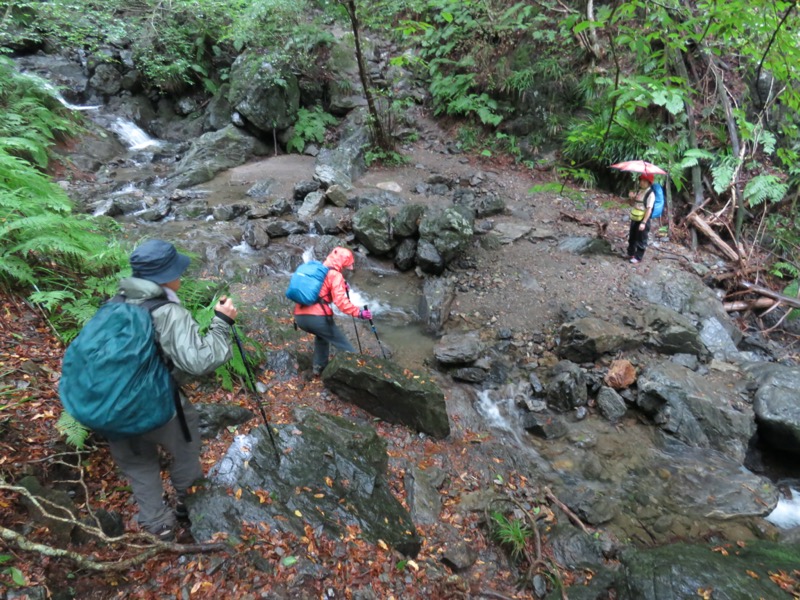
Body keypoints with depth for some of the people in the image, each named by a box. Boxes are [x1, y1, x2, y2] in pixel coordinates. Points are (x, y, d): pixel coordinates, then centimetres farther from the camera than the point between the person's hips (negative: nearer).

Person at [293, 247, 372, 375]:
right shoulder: (335, 275, -2)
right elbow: (340, 301, -15)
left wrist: (342, 287, 22)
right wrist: (359, 312, -13)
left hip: (300, 316, 8)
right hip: (317, 317, -8)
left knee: (321, 334, 36)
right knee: (345, 347, 3)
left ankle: (319, 366, 32)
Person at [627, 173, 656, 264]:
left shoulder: (651, 194, -17)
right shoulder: (640, 191, 8)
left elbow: (649, 209, -20)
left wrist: (643, 222, -23)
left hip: (643, 219, -8)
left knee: (641, 240, 3)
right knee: (632, 237, 18)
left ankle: (638, 257, 15)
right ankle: (631, 253, 34)